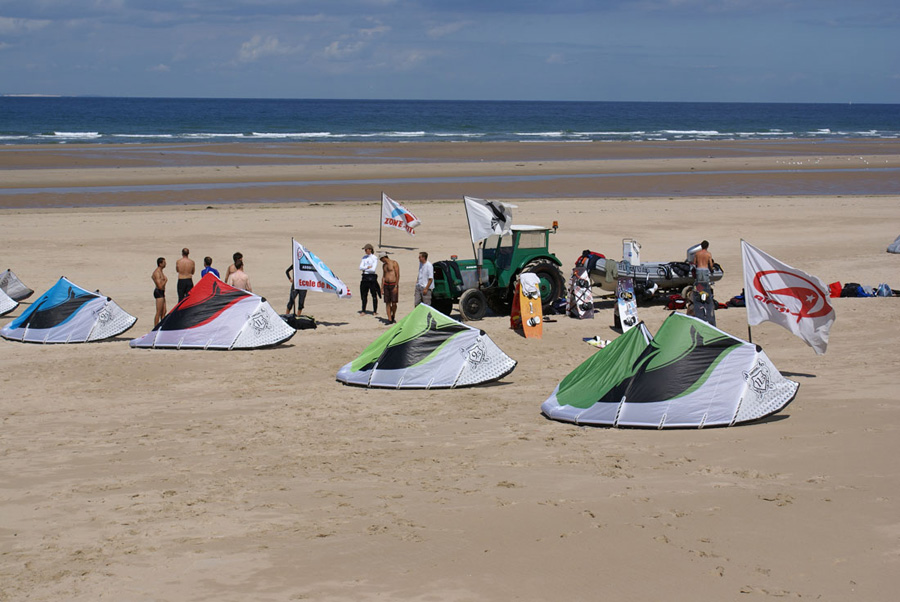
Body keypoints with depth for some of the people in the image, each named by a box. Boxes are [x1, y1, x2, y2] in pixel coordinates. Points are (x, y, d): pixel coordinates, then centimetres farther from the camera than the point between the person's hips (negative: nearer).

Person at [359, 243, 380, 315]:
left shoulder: (374, 258, -5)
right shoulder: (364, 257, 12)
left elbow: (373, 269, -14)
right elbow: (360, 268, 5)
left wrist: (364, 269, -5)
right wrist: (367, 267, -10)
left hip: (372, 277, -6)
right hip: (365, 277, 6)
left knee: (374, 295, 0)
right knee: (364, 294, 8)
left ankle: (375, 311, 6)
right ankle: (363, 310, 16)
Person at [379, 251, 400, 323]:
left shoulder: (394, 263, -7)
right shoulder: (384, 265, 15)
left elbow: (398, 275, -10)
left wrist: (396, 286, -16)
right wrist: (382, 288, 11)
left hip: (393, 285, -6)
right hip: (386, 285, 6)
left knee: (393, 303, -7)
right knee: (387, 303, -1)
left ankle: (393, 317, 17)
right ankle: (389, 319, 1)